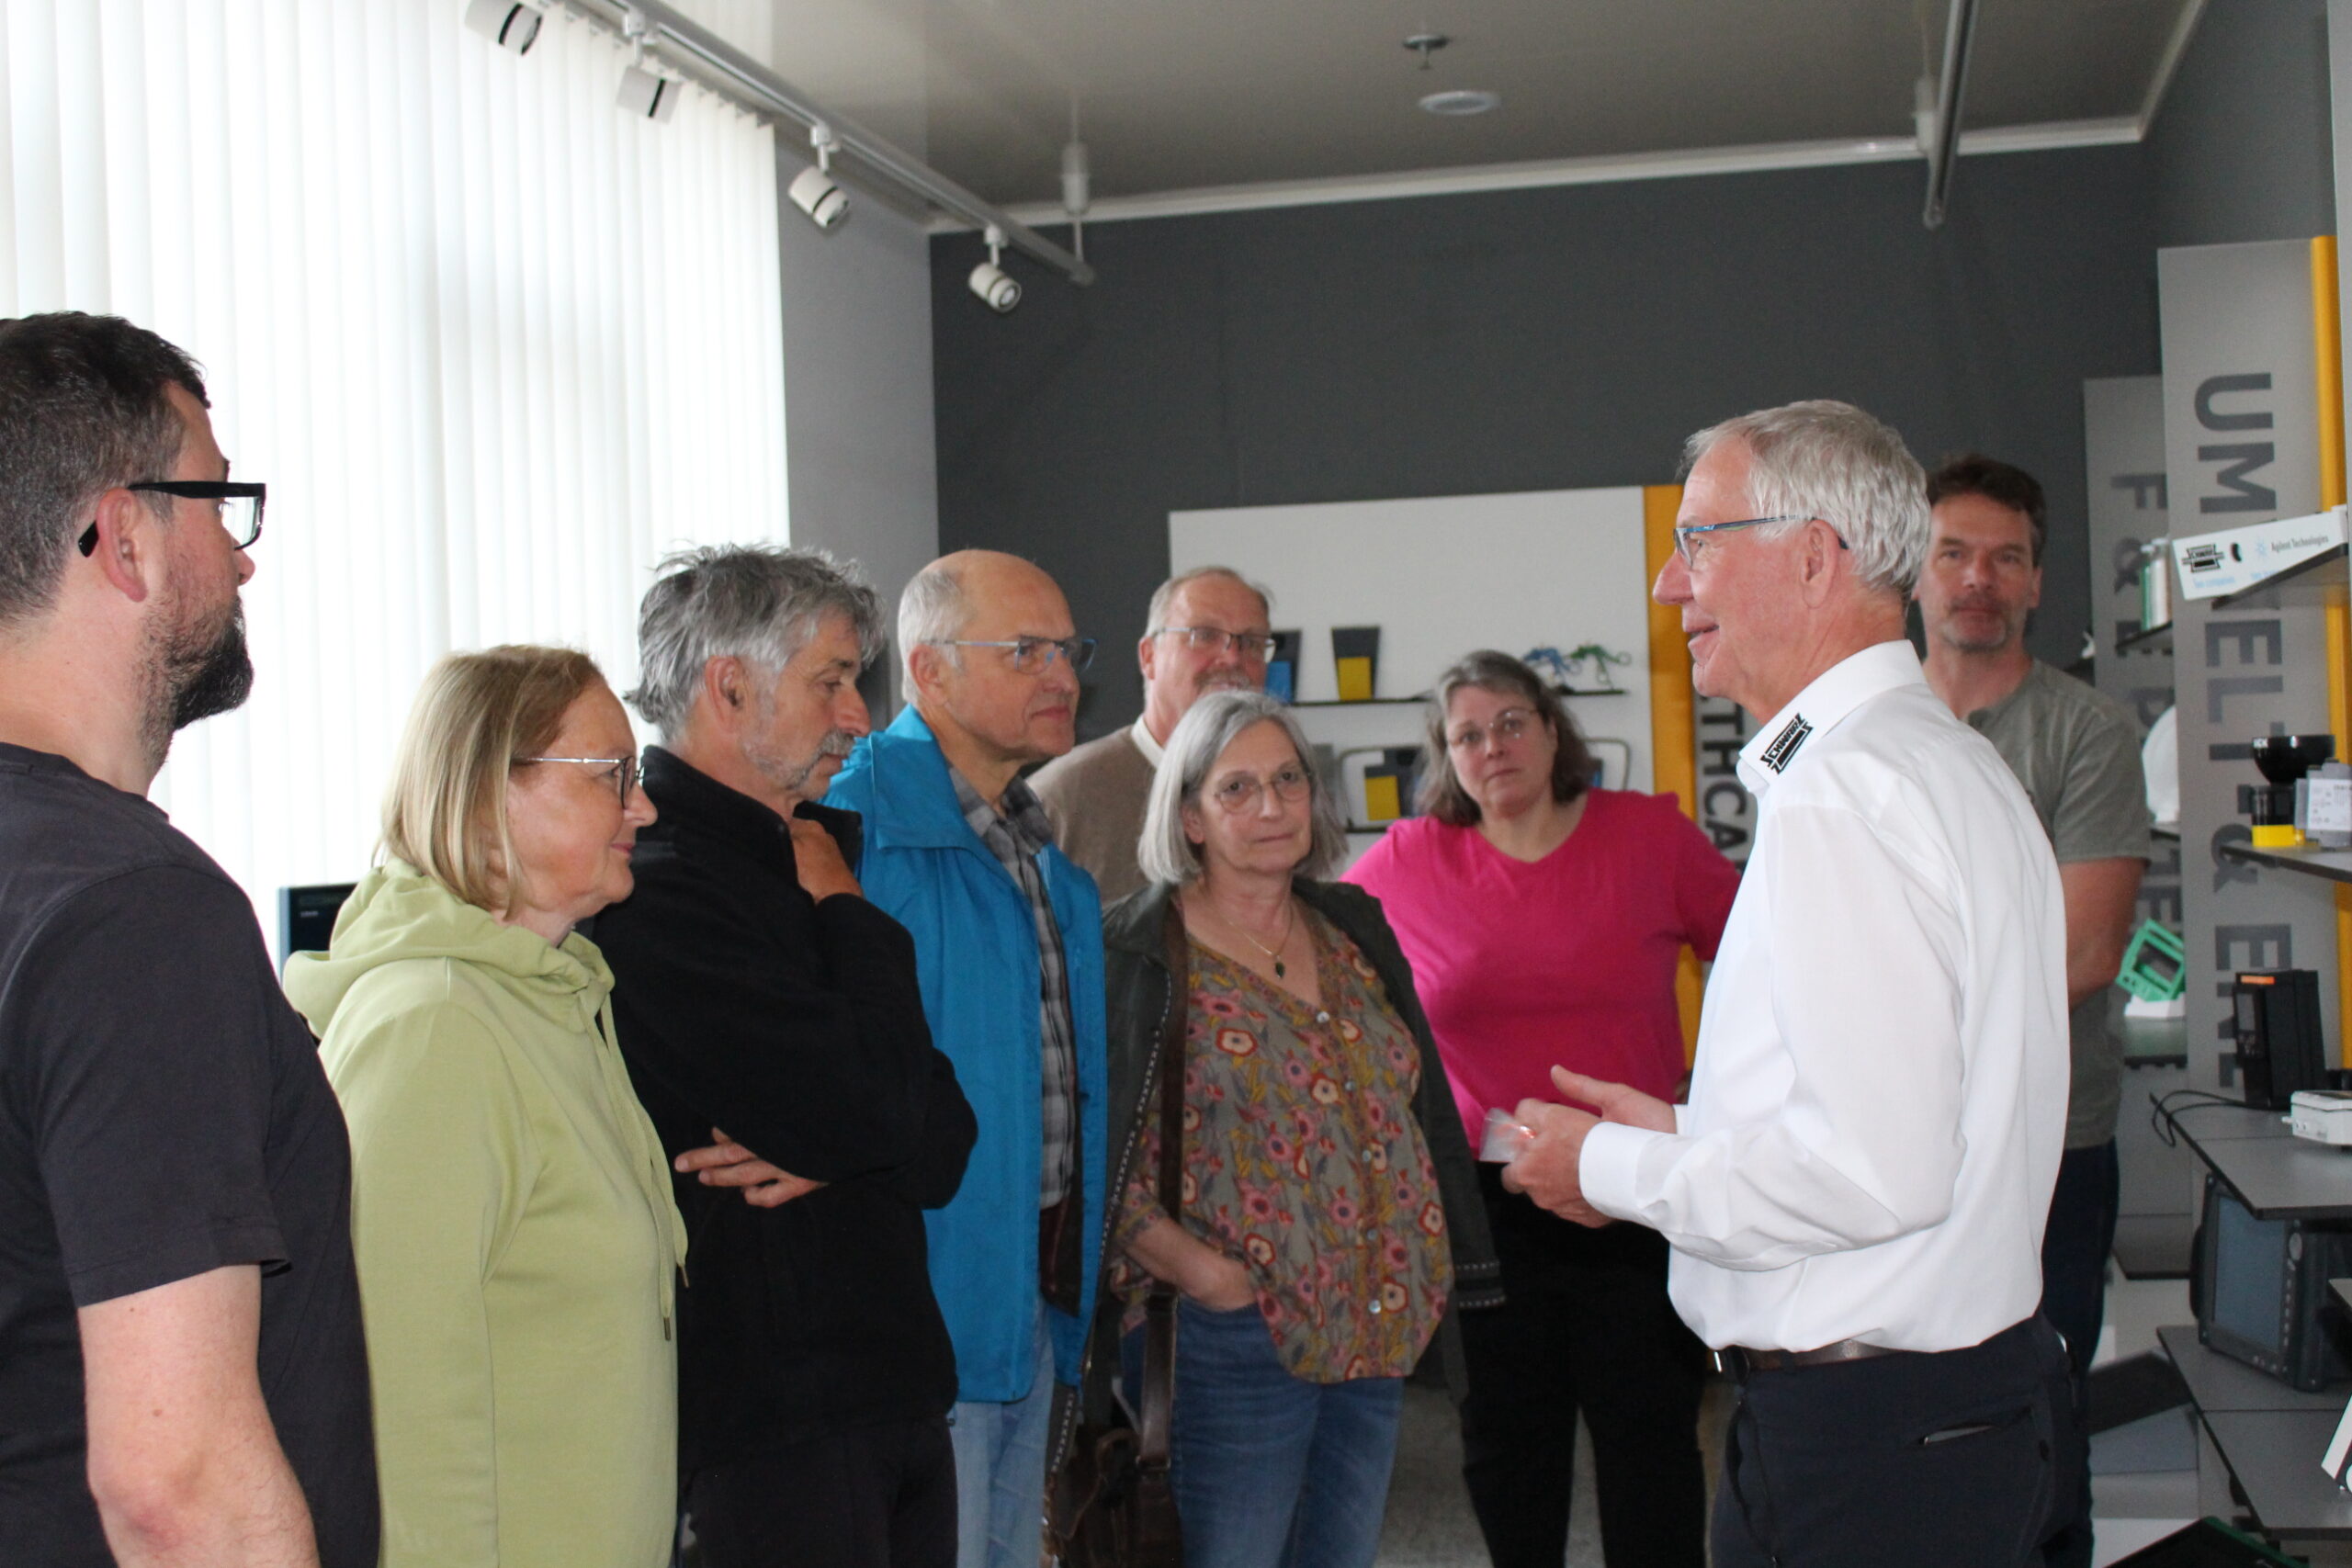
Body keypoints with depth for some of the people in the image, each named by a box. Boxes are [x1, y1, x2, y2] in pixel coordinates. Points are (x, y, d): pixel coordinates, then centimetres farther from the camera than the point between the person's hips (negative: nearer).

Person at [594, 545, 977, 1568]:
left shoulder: (796, 861, 14)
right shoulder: (656, 897, -15)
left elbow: (942, 1145, 11)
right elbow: (875, 1111, -21)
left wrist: (827, 1155, -11)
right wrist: (847, 916, -6)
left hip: (893, 1395, 8)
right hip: (771, 1417, -8)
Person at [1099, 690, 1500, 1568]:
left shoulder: (1353, 926, 12)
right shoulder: (1139, 953, -7)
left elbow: (1425, 1106, 16)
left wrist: (1444, 1271, 10)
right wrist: (1199, 1271, -18)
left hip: (1379, 1328, 6)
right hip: (1233, 1337, -6)